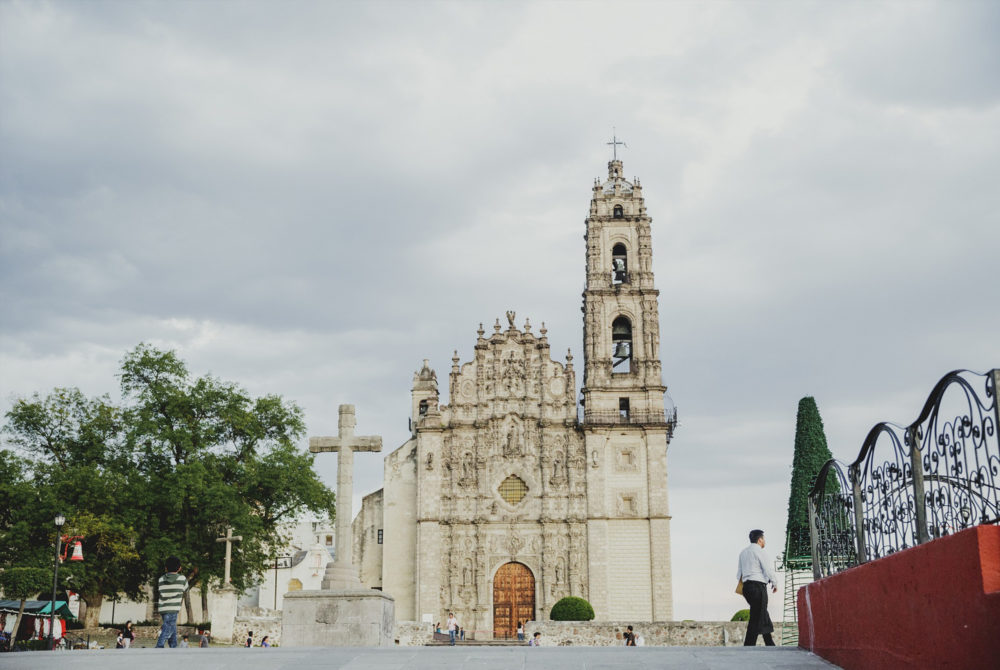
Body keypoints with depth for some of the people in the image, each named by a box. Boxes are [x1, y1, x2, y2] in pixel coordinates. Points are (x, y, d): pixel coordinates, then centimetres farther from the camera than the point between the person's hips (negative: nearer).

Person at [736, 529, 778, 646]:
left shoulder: (743, 553, 17)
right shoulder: (759, 552, -7)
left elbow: (739, 573, 18)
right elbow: (768, 570, -10)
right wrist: (775, 583, 3)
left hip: (747, 587, 9)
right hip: (758, 586, -9)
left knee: (764, 616, 15)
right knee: (756, 619, -8)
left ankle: (770, 645, 20)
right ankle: (749, 646, -12)